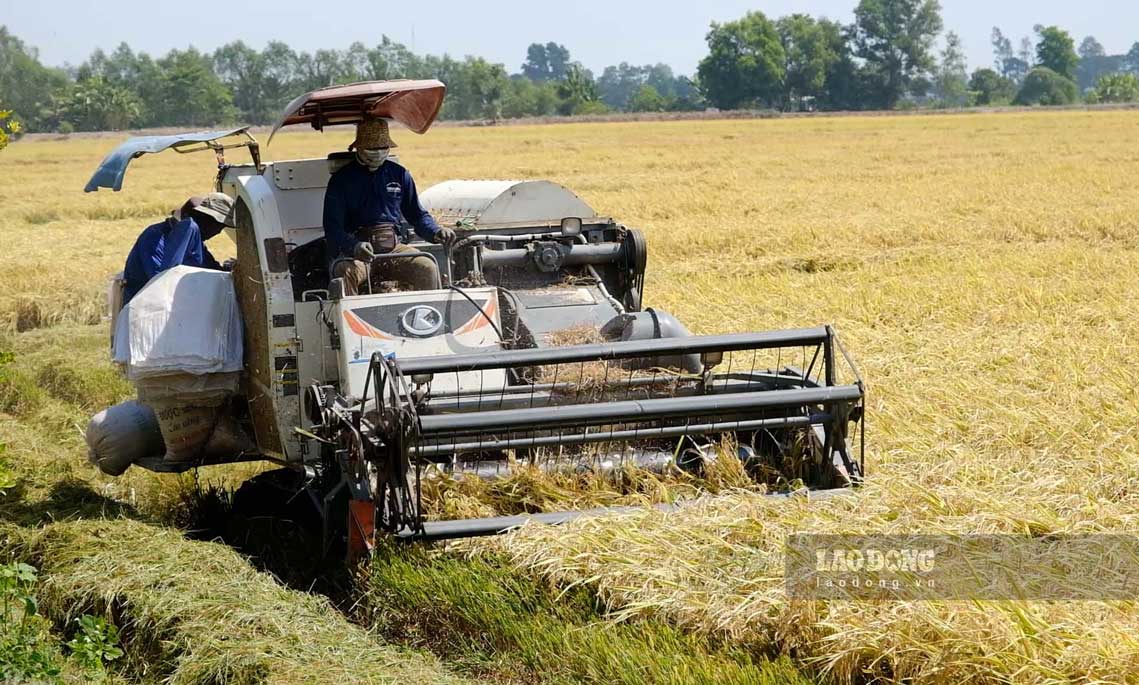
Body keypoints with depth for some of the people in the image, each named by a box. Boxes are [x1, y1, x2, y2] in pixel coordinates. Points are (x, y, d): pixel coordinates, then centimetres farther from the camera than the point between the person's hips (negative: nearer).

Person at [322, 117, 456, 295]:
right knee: (345, 273, -36)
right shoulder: (341, 180, 4)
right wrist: (354, 246, -27)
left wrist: (436, 232, -3)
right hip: (352, 251, -3)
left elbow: (417, 214, 20)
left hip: (393, 247, 3)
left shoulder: (399, 174, 15)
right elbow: (333, 228, -5)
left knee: (427, 269, -24)